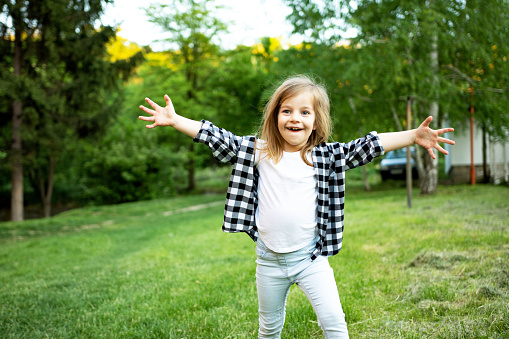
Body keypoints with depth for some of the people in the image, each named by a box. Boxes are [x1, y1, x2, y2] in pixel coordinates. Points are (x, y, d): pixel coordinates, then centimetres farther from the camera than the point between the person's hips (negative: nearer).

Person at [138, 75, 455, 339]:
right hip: (270, 259, 1)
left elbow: (366, 147, -8)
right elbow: (218, 138, -2)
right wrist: (174, 119, -6)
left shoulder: (325, 156, -3)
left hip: (311, 257, -1)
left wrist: (414, 136, -16)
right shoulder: (257, 151, -2)